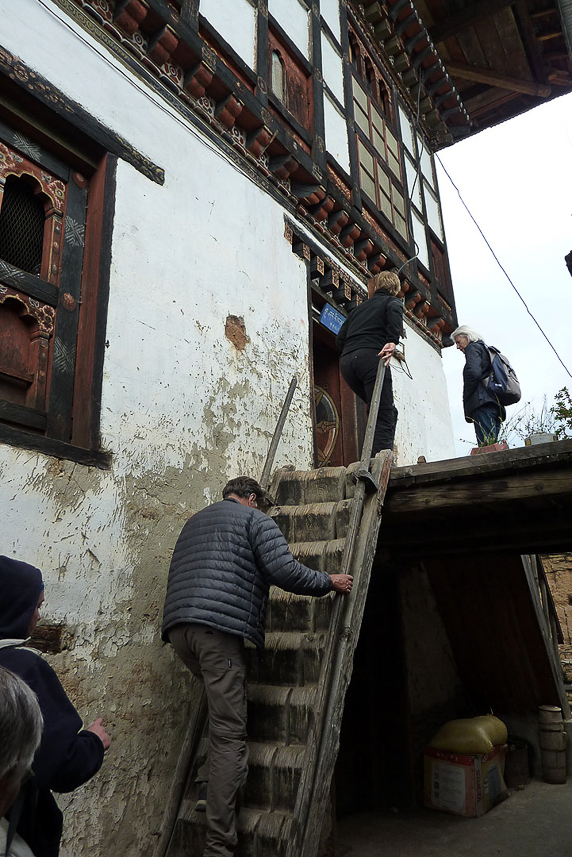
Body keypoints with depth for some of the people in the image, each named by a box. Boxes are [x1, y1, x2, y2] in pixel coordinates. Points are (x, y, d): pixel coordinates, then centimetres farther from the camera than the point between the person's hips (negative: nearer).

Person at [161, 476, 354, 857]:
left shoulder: (195, 521, 29)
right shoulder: (255, 519, 7)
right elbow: (284, 571, -6)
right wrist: (329, 582, 7)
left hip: (178, 626, 8)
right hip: (219, 627, -7)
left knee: (225, 706, 25)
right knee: (230, 734, -4)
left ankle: (209, 784, 17)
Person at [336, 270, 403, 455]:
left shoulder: (361, 306, 32)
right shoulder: (393, 301, 18)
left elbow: (340, 338, 21)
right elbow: (394, 311, -10)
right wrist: (392, 341, -20)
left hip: (346, 362, 6)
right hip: (370, 357, -6)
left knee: (385, 411, 16)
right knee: (385, 416, -9)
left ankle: (372, 458, 3)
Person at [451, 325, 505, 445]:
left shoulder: (473, 347, 5)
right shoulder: (488, 351, 32)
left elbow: (473, 372, -14)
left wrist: (466, 399, -6)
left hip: (483, 403, -9)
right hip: (496, 406, 9)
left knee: (486, 446, -18)